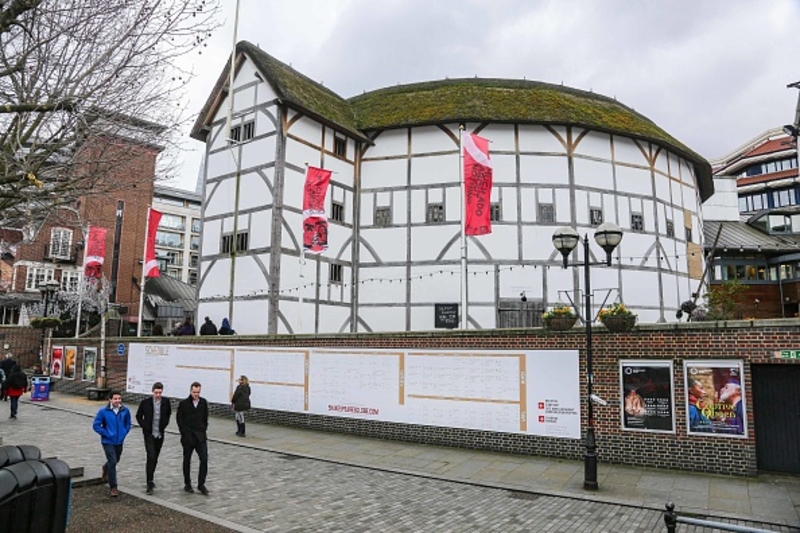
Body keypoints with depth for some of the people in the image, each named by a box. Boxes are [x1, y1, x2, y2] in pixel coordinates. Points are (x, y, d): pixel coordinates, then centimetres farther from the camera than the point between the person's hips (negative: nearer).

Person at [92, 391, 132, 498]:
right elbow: (96, 425, -8)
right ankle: (113, 487, 0)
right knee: (112, 462, -12)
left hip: (119, 441, 4)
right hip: (108, 442, -4)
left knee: (116, 460, 22)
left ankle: (106, 469, 58)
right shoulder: (103, 411, -14)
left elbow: (128, 424, 9)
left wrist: (124, 433, -2)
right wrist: (106, 434, -12)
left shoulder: (125, 411, -6)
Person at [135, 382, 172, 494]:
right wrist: (144, 426, -3)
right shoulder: (145, 402, -11)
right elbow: (138, 416, 5)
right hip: (149, 434, -3)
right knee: (151, 457, -13)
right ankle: (150, 483, -7)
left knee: (155, 458, 13)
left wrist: (164, 424, 5)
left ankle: (150, 479, 32)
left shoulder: (166, 402, -4)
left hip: (160, 434, 3)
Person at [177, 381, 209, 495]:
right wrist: (184, 432, -8)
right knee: (187, 460, 11)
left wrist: (204, 429, 2)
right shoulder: (183, 403, -6)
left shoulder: (203, 402, 3)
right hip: (188, 436, -2)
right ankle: (187, 484, 25)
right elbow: (179, 419, -4)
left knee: (204, 459, -7)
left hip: (201, 436, 2)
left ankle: (201, 484, 4)